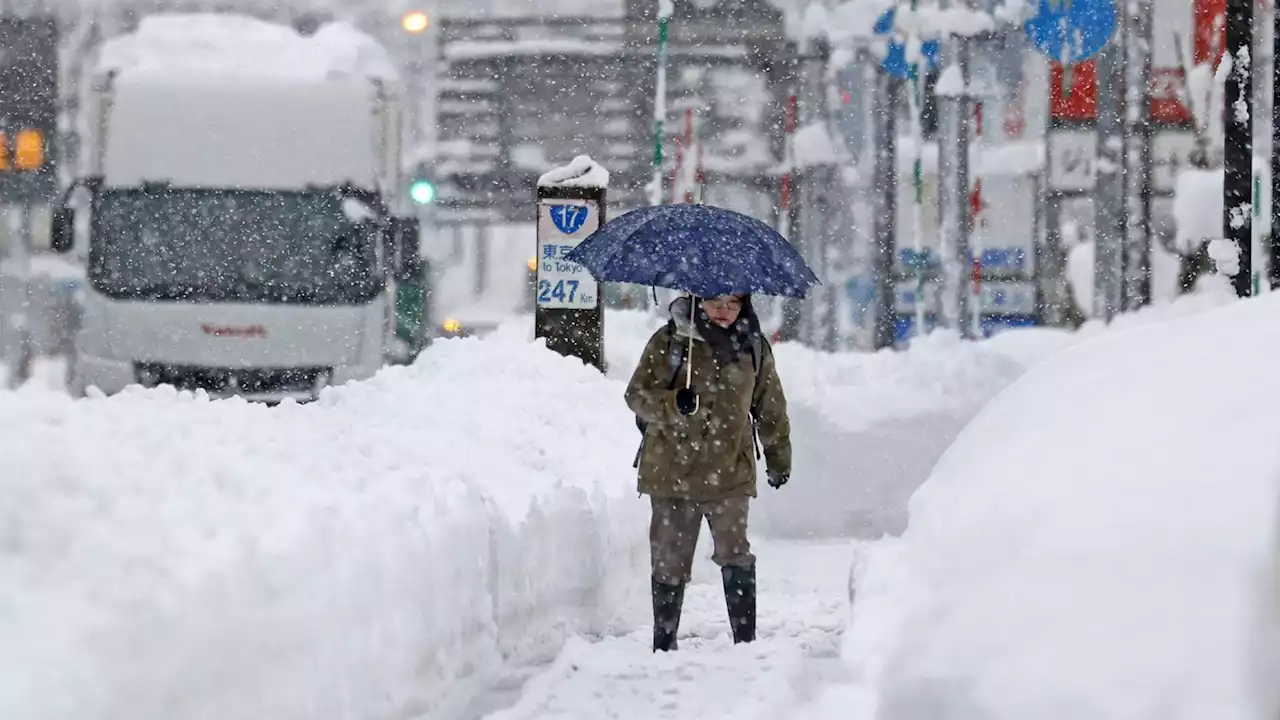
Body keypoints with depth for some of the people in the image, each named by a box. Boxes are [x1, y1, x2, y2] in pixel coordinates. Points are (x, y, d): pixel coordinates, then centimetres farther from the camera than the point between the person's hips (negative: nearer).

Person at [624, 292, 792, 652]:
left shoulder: (753, 347, 7)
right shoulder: (668, 342, 0)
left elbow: (771, 408, 18)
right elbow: (637, 395, -3)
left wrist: (779, 459, 22)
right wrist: (673, 403, -23)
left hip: (729, 473, 1)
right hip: (671, 471, -1)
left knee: (735, 555, -9)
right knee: (669, 561, 4)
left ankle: (746, 639, -4)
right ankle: (664, 642, 15)